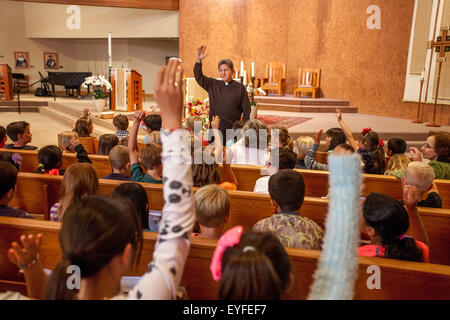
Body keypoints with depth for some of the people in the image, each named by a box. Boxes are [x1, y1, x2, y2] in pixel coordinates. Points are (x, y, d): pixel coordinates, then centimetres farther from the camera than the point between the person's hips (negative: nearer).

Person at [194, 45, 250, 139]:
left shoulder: (240, 88, 1)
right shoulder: (213, 85, 9)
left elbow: (246, 110, 2)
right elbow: (199, 77, 10)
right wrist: (199, 60, -3)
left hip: (233, 131, -2)